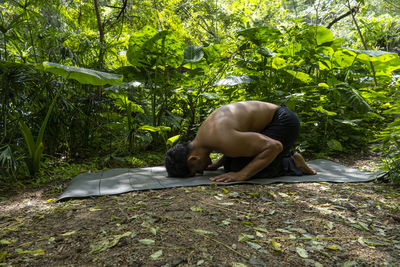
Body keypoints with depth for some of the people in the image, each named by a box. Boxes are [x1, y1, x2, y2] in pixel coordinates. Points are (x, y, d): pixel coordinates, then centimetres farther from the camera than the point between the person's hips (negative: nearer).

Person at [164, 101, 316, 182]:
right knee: (230, 166, 8)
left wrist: (242, 175, -30)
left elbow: (274, 146, -30)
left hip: (283, 121, -9)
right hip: (266, 123, 9)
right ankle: (284, 155, 17)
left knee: (239, 169, -19)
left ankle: (292, 164, -1)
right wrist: (218, 164, 4)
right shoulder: (203, 135, -3)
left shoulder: (223, 139, -33)